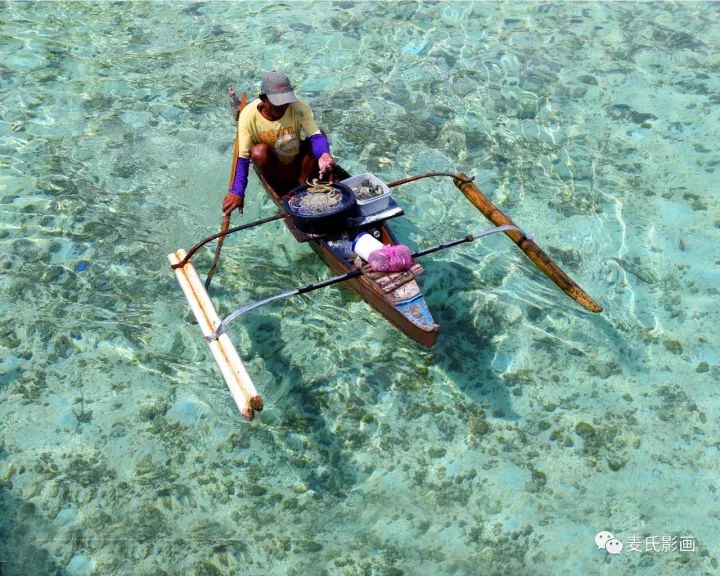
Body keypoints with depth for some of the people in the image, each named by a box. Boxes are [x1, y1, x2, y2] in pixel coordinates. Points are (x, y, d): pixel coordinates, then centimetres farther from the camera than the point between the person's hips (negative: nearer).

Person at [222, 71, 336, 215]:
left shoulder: (299, 108, -21)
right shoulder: (249, 115, -23)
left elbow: (316, 136, -34)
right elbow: (243, 157, -25)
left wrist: (323, 155, -58)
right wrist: (236, 192, -35)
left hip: (298, 165, 1)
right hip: (273, 168, -1)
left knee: (320, 137, -24)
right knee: (259, 151, -33)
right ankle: (284, 194, -12)